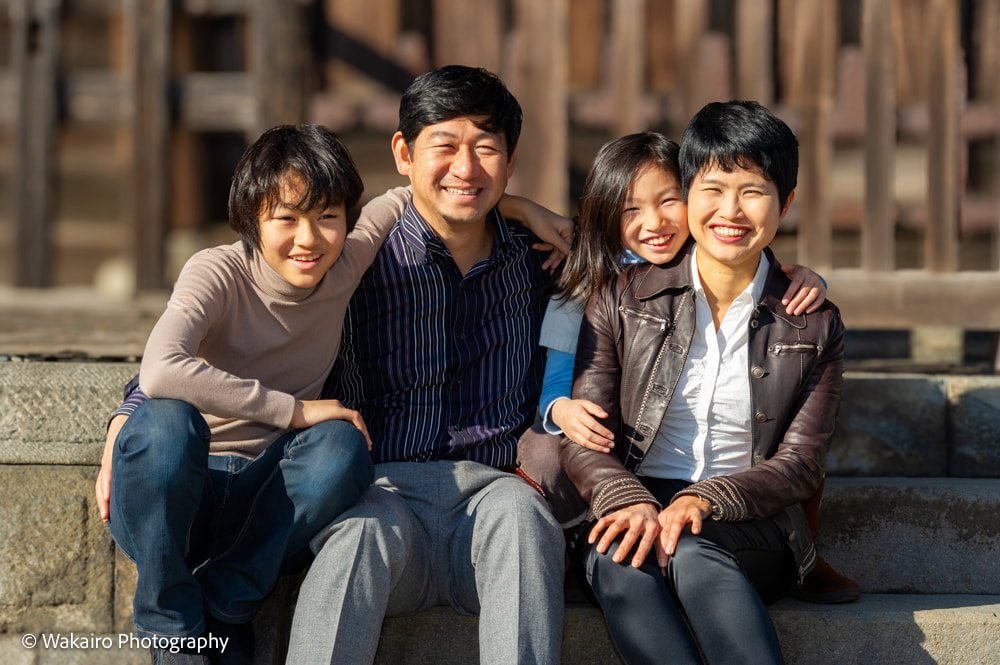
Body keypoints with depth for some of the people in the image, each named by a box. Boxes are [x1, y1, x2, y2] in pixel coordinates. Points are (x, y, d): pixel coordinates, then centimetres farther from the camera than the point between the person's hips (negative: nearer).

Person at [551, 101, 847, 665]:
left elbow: (799, 465, 4)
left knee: (688, 552, -37)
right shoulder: (623, 299, 9)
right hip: (634, 509, 1)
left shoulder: (815, 327, 10)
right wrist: (631, 500, -20)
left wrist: (703, 499, -16)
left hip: (754, 531, 0)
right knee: (619, 555, -37)